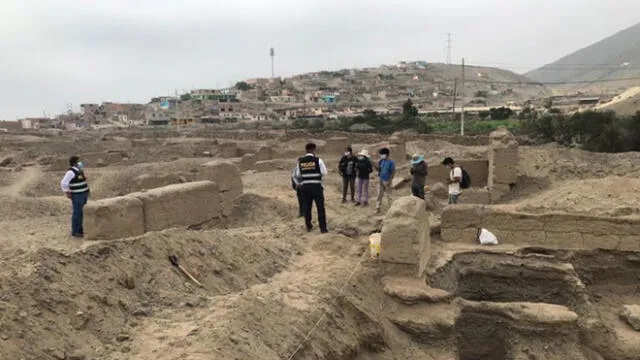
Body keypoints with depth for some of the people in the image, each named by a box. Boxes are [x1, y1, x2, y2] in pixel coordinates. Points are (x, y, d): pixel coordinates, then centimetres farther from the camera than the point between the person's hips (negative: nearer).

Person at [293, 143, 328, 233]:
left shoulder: (300, 161, 3)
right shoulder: (318, 160, -8)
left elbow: (296, 175, 11)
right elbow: (324, 173, -5)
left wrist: (298, 183, 27)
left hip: (305, 187, 4)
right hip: (316, 186, -3)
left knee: (307, 207, 15)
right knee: (320, 207, 4)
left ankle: (308, 226, 25)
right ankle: (323, 228, 5)